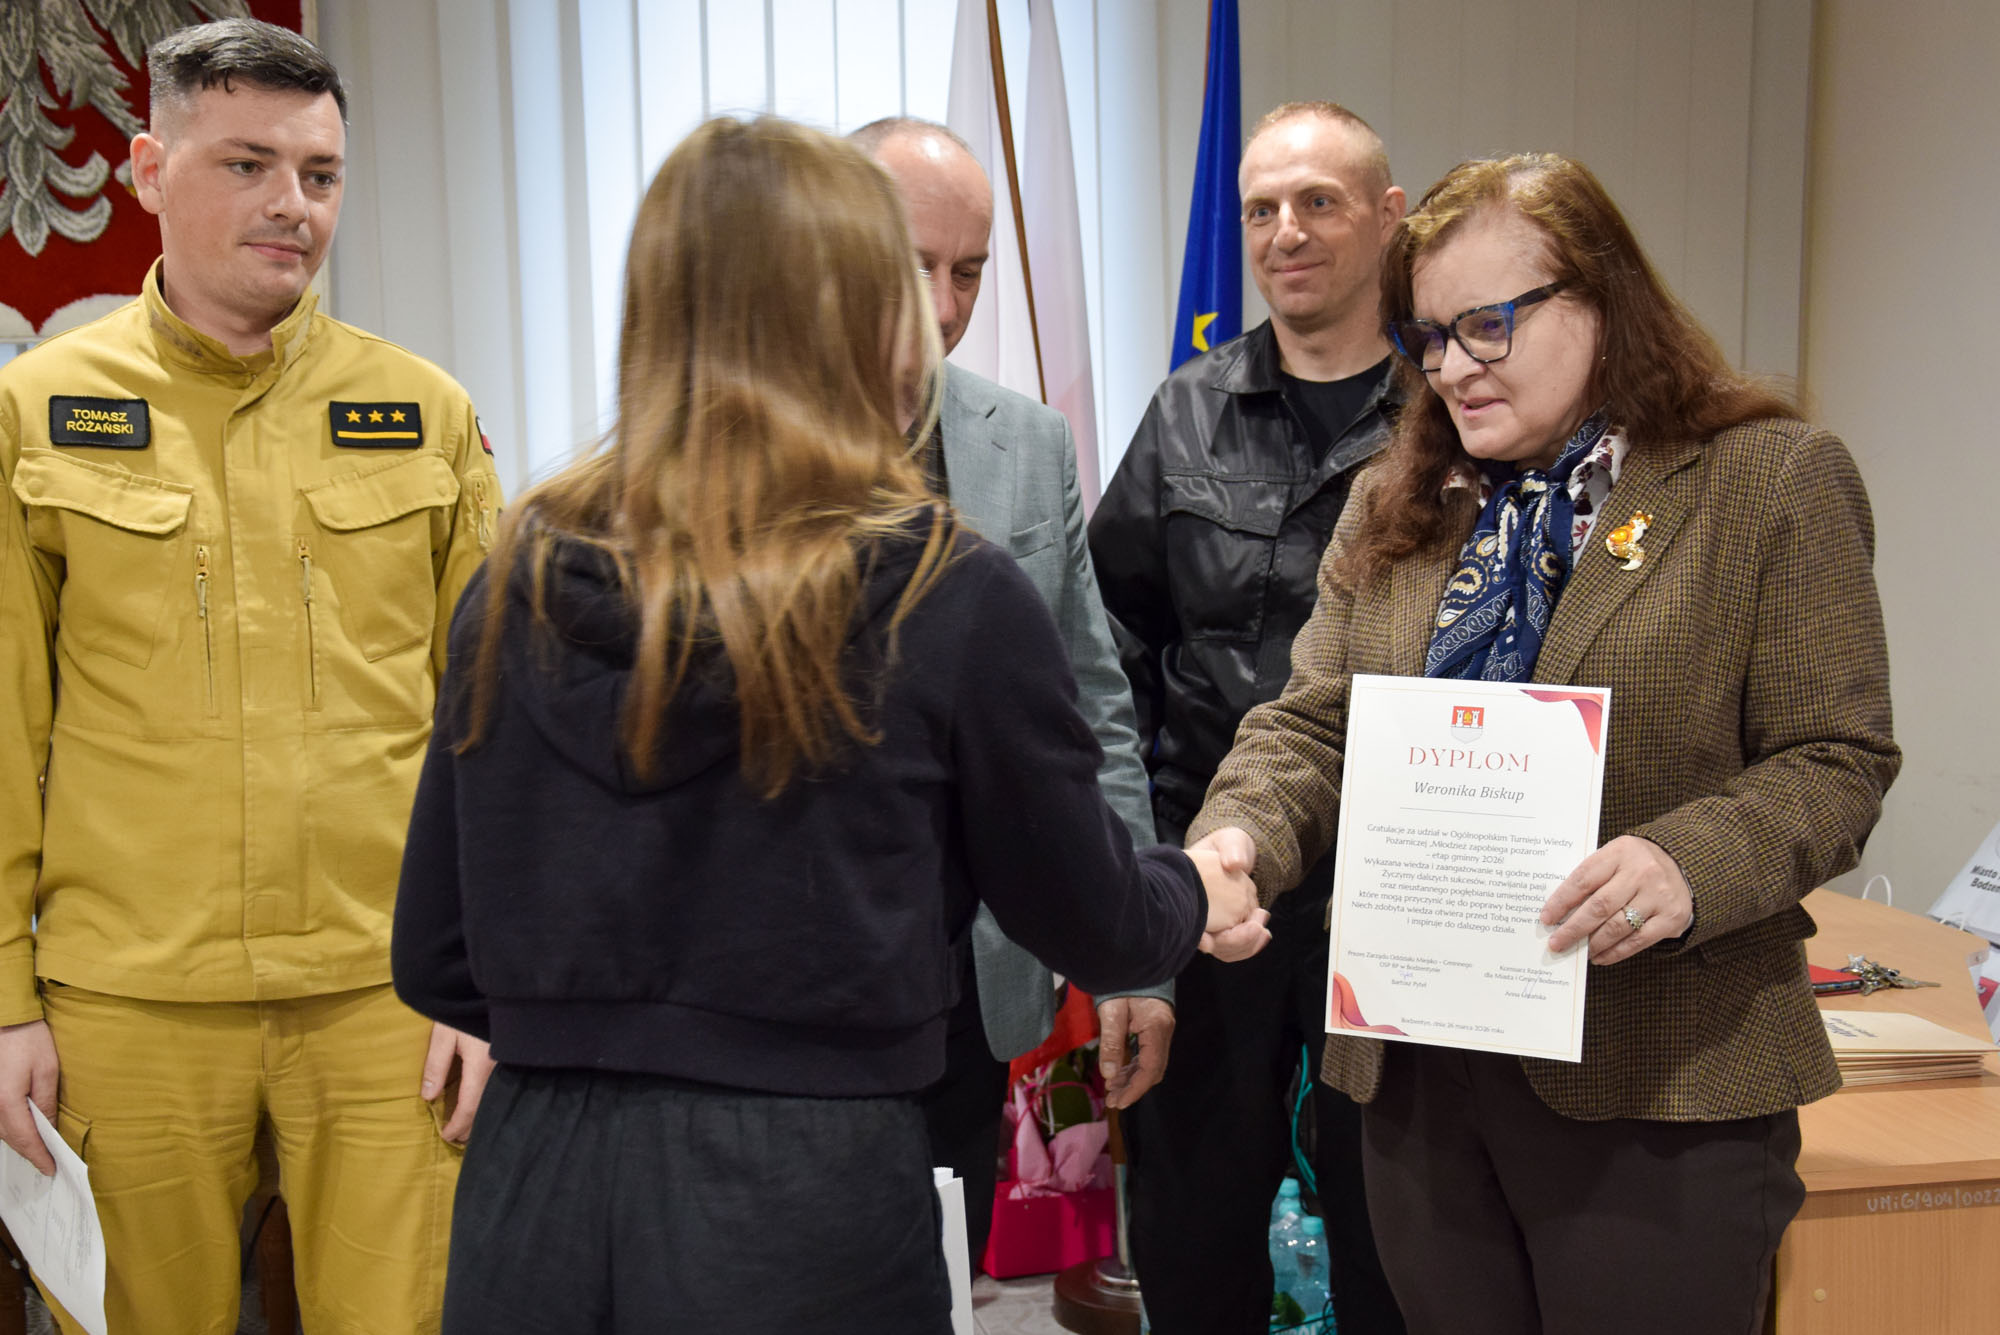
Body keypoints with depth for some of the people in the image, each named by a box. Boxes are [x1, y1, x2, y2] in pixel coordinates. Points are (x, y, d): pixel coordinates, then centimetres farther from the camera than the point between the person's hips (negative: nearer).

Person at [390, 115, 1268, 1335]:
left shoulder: (520, 578, -2)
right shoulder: (952, 598, -13)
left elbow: (436, 964, 5)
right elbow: (1088, 922, 1)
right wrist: (1196, 897, 24)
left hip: (535, 1200, 4)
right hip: (805, 1220, -3)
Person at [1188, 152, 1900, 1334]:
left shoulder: (1772, 479, -3)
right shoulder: (1397, 506, 12)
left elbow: (1837, 761, -7)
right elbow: (1311, 726, 8)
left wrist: (1690, 868, -25)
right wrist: (1237, 837, -13)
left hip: (1660, 1082, -4)